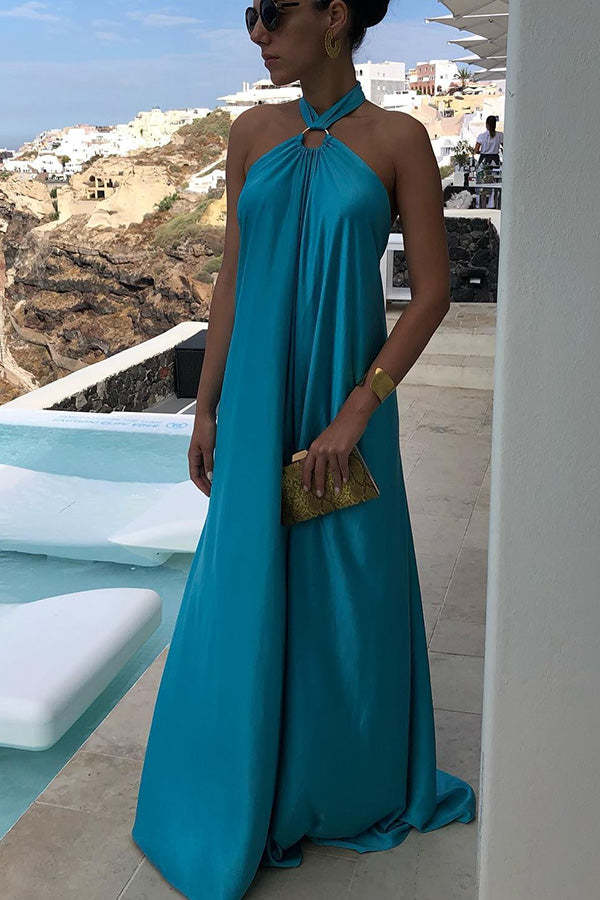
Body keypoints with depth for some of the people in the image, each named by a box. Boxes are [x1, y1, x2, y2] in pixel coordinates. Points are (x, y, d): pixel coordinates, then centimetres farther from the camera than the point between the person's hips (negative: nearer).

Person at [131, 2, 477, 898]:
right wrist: (207, 408, 5)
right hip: (258, 404, 3)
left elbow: (432, 291, -7)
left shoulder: (397, 138, -4)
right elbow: (232, 279, 7)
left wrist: (355, 411, -15)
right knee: (245, 601, 10)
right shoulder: (254, 133, 6)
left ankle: (351, 789, 35)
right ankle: (250, 800, 32)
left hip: (346, 403, -3)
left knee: (347, 599, 10)